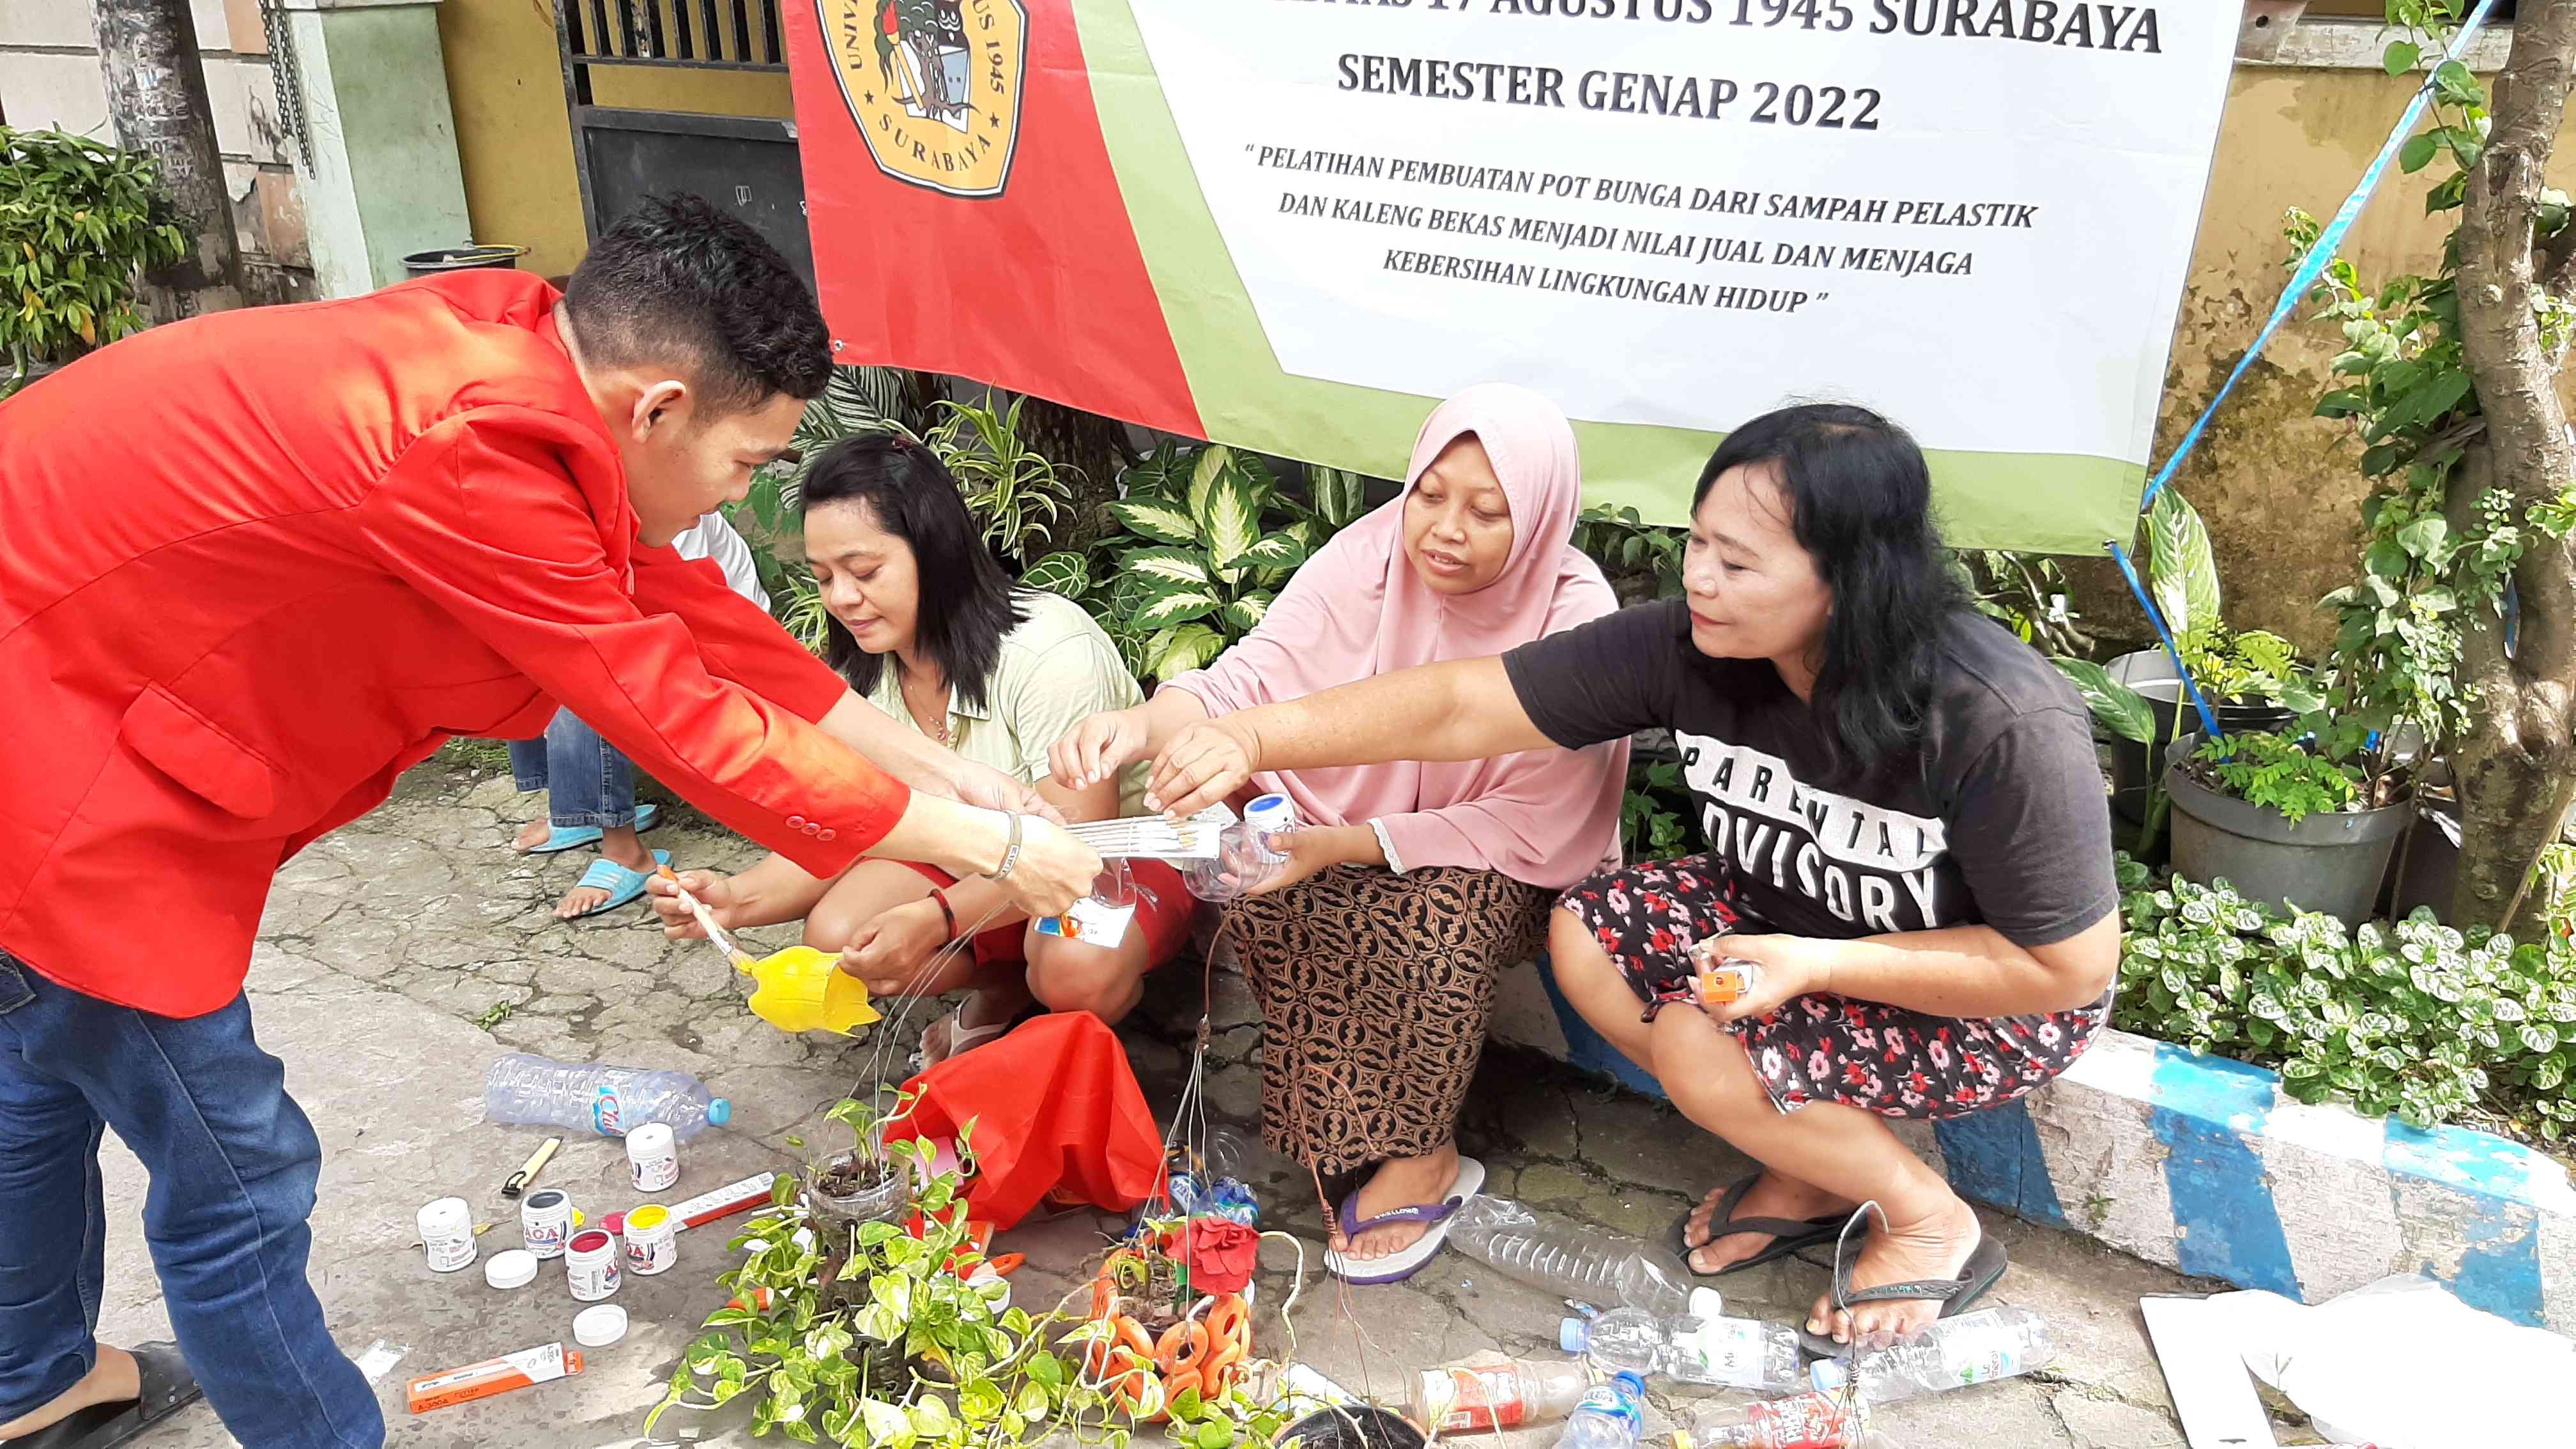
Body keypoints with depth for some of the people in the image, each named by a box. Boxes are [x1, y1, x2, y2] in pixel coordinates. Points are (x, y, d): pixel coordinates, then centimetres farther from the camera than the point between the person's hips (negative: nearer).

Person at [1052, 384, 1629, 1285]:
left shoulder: (1577, 624, -23)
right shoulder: (1369, 558, -16)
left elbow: (1525, 828, -21)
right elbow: (1251, 680, -21)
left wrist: (1334, 846, -31)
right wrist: (1143, 725, -45)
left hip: (1507, 870, -3)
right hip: (1352, 828, 3)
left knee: (1443, 909, -34)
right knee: (1251, 884, -24)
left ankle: (1418, 1156, -10)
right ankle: (1353, 1120, -4)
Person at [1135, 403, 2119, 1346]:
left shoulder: (2003, 727, -34)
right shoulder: (1687, 647, -22)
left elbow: (2072, 969, -25)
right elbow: (1461, 706, -22)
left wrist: (1819, 965, -31)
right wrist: (1254, 739, -33)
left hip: (2005, 999, -6)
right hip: (1793, 911, 6)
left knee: (1695, 1046, -24)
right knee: (1588, 937, -11)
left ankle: (1933, 1223, 2)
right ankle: (1808, 1171, 6)